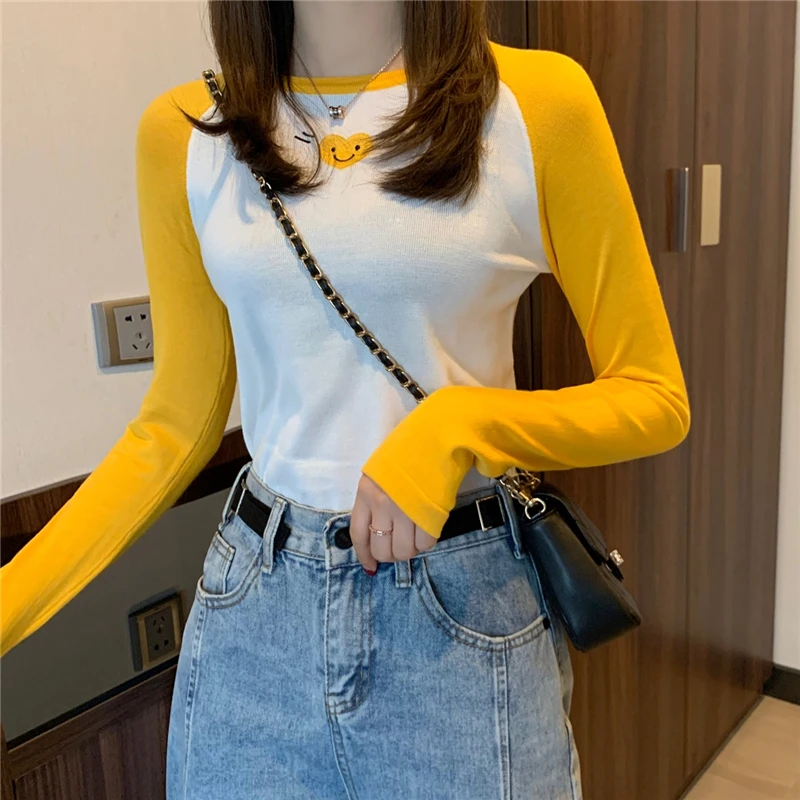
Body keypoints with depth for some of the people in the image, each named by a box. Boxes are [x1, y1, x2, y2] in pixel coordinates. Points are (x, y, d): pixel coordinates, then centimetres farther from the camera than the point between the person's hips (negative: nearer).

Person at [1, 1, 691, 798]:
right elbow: (176, 424, 4)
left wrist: (460, 423, -20)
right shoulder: (182, 132, 0)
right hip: (253, 616, 3)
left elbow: (656, 396, -4)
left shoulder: (537, 102, -8)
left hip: (465, 609, -2)